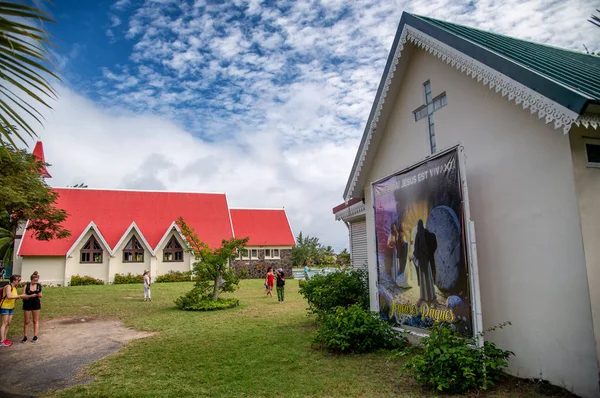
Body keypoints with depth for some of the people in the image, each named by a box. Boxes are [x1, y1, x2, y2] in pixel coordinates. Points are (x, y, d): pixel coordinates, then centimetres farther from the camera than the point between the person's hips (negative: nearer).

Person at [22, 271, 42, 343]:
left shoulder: (39, 286, 0)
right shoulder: (26, 286, -6)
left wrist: (39, 295, -16)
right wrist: (31, 295, -24)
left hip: (36, 304, 1)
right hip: (27, 305, -1)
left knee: (36, 320, 7)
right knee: (26, 321, 5)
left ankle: (35, 336, 13)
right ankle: (25, 337, 16)